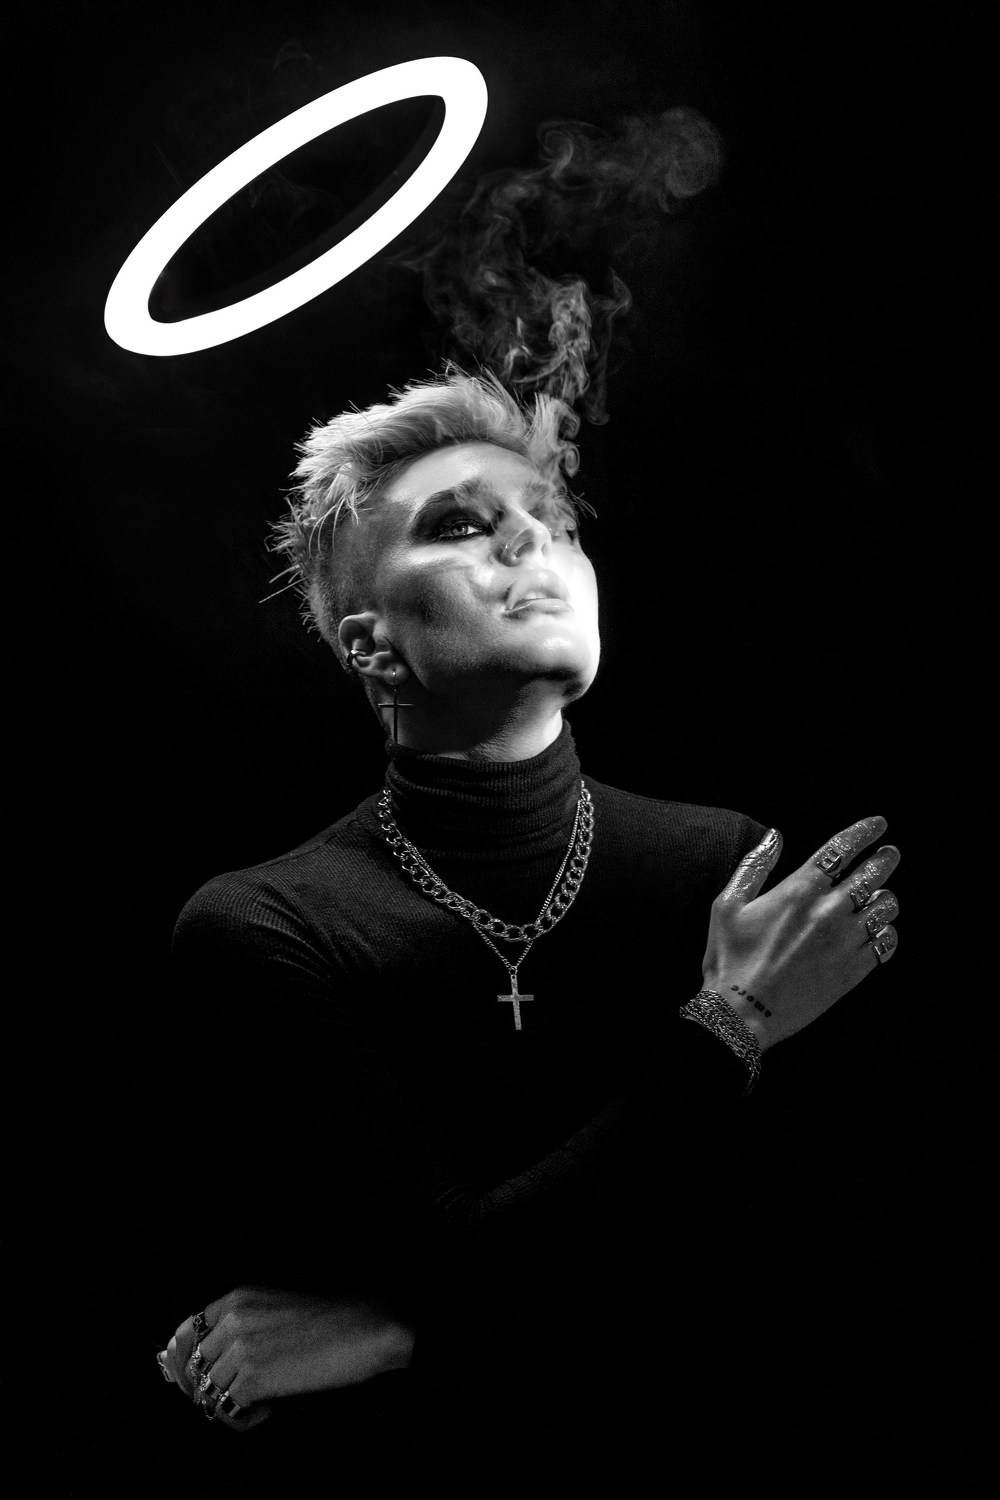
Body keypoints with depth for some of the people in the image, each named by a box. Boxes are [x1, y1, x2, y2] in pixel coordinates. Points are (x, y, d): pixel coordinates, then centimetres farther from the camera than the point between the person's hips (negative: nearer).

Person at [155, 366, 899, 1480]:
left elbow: (771, 1278, -7)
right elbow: (469, 1281, -13)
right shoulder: (258, 933, -10)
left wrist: (388, 1330, -13)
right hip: (369, 1442, -1)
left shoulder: (733, 873, -7)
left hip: (641, 1444, 1)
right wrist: (728, 1031, -17)